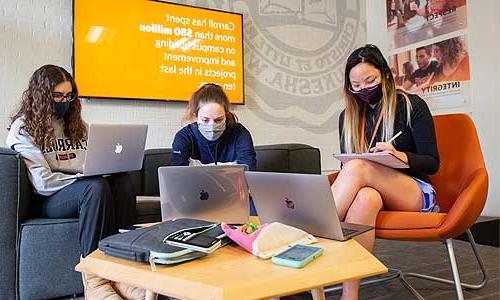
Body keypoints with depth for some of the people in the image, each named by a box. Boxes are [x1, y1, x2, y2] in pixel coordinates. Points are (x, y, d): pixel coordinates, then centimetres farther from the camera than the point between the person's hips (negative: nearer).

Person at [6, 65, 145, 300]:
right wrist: (85, 177, -16)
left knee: (122, 181, -28)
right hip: (50, 201, -5)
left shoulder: (77, 125, 21)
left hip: (85, 191, 5)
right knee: (96, 187, -36)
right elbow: (43, 183, -9)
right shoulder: (23, 129, 3)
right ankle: (93, 279, -34)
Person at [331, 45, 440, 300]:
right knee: (366, 197, -38)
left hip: (416, 193, -2)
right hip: (374, 191, 2)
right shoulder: (349, 116, 10)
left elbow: (432, 163, -2)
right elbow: (346, 166, 9)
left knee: (358, 167, -33)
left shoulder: (411, 106, 0)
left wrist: (400, 156, -24)